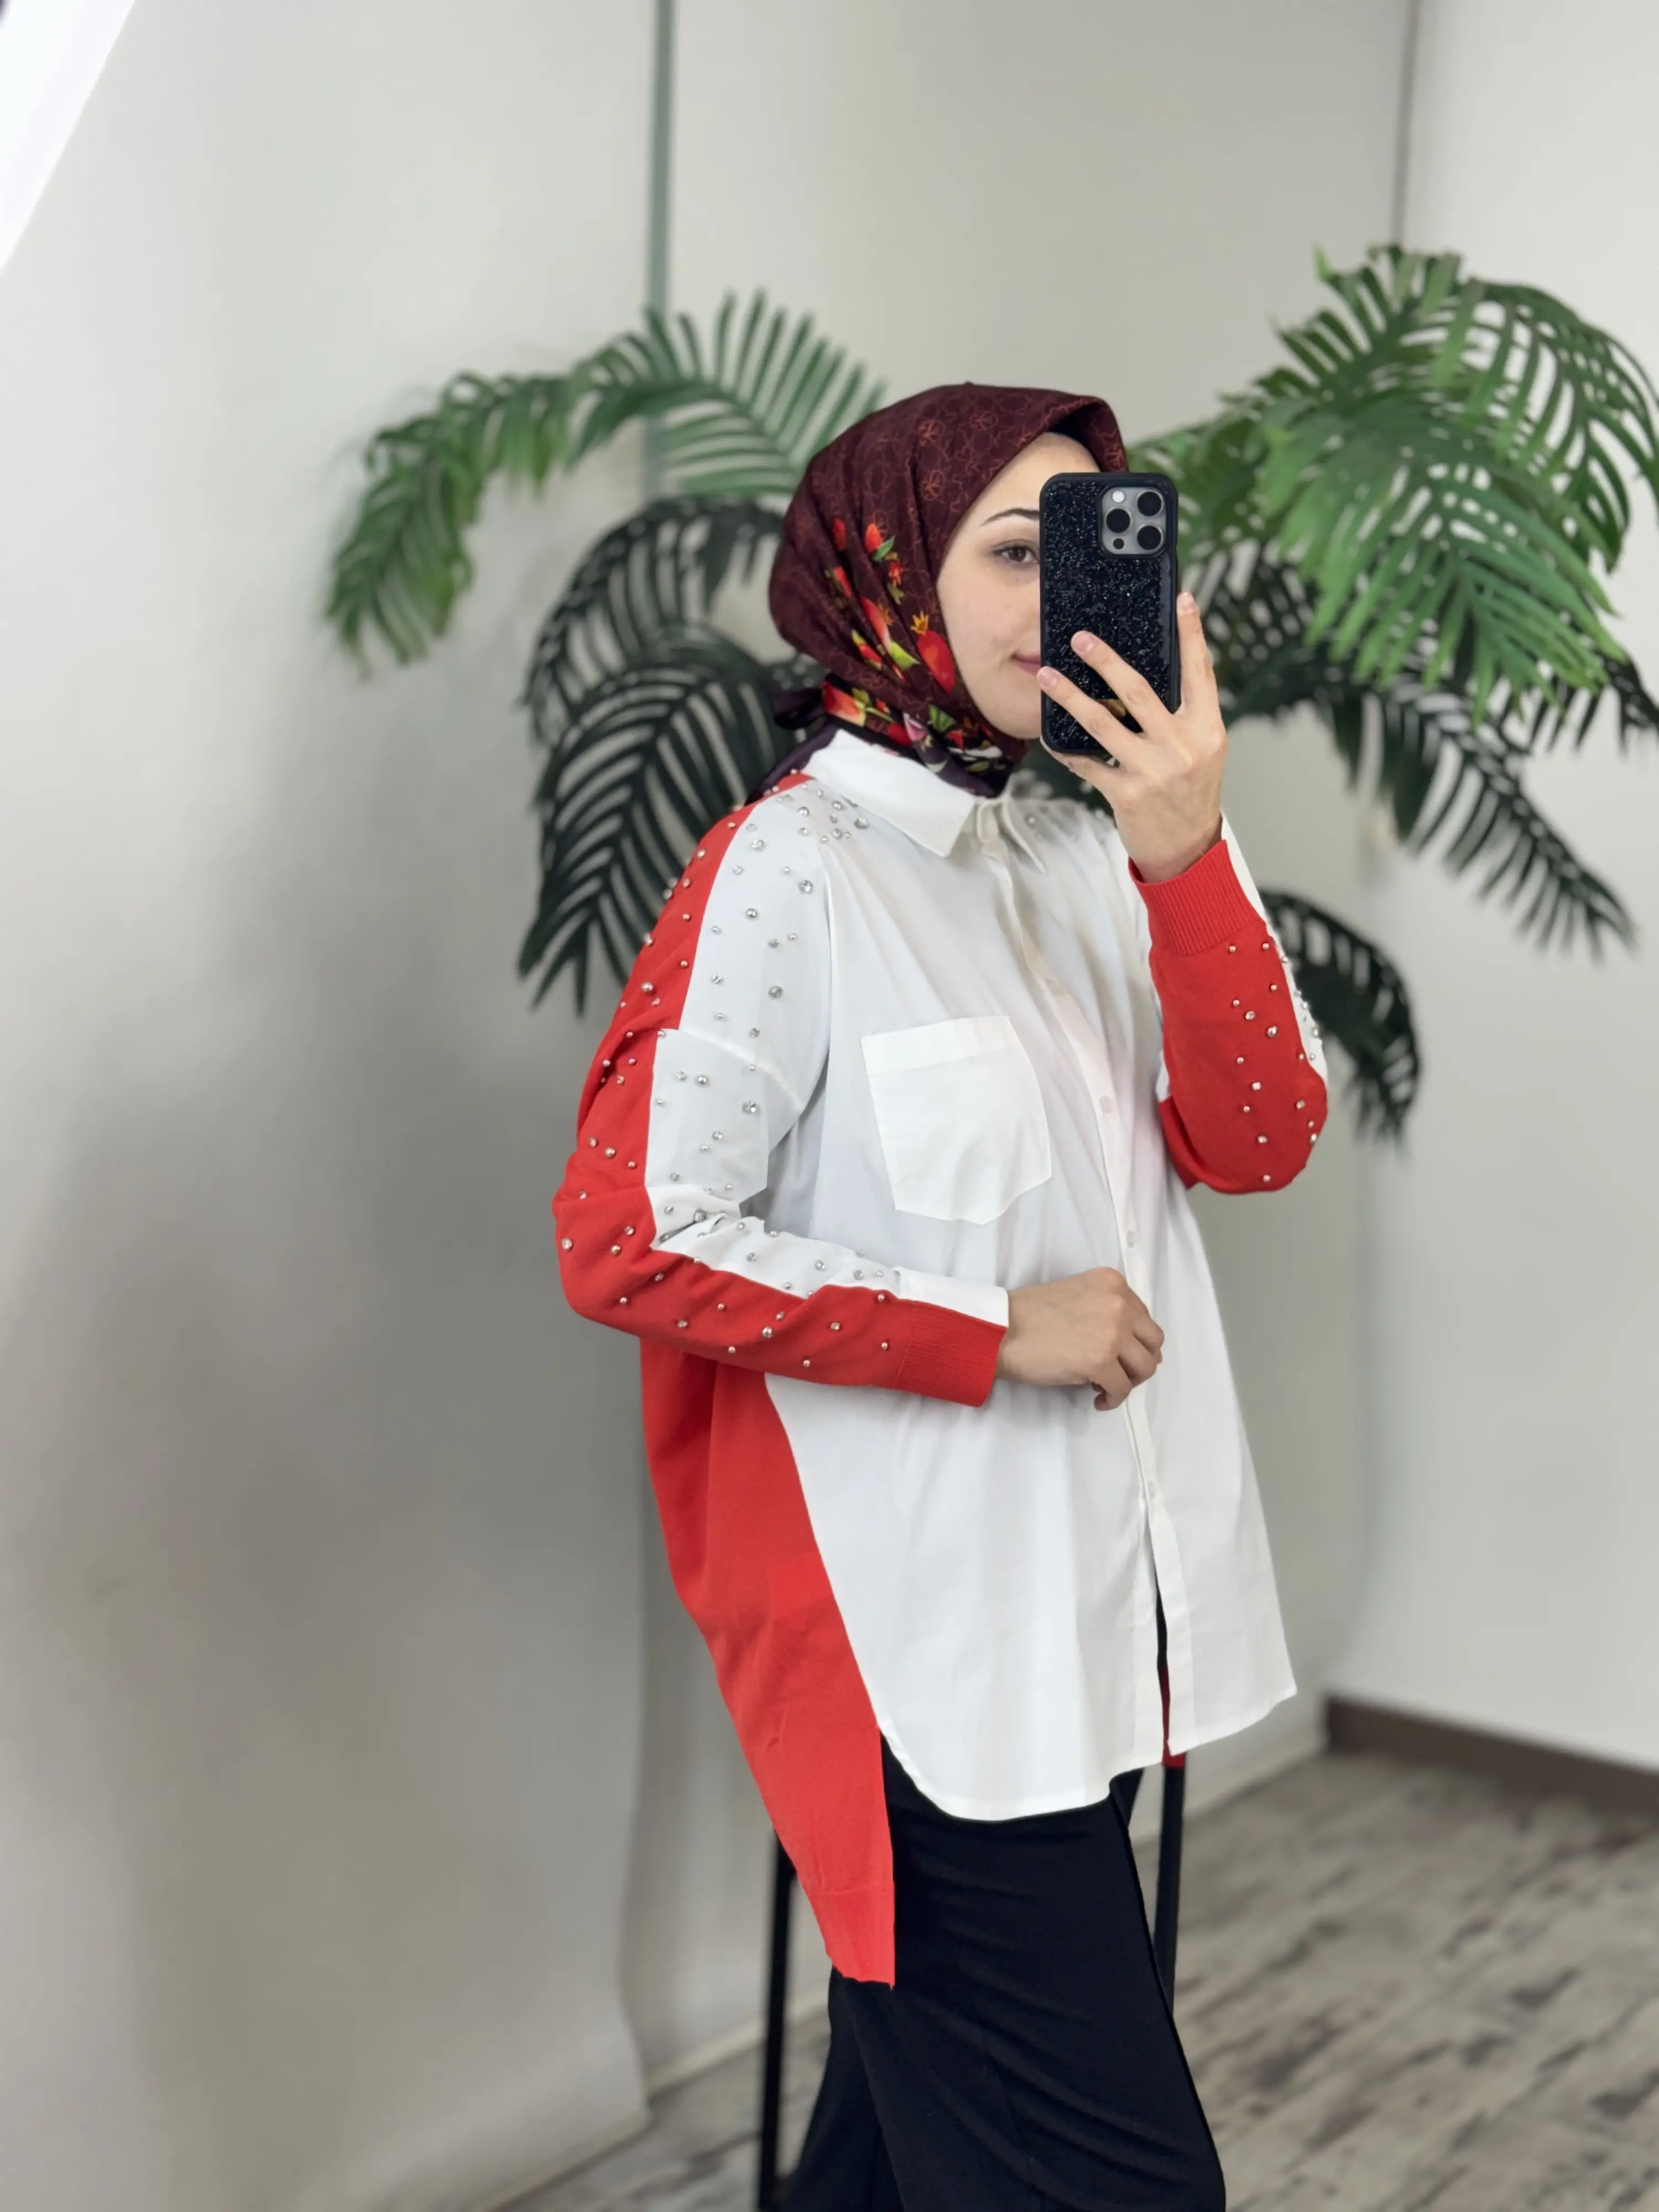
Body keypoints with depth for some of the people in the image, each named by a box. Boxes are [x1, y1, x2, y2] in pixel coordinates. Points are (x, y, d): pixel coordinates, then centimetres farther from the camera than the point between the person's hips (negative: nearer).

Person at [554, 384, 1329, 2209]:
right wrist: (1000, 1334, -15)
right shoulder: (793, 873, -12)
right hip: (919, 1634, -7)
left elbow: (1257, 1144, -3)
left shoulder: (1088, 855, 8)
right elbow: (627, 1241, -16)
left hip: (1097, 1606, 7)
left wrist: (1186, 855, -17)